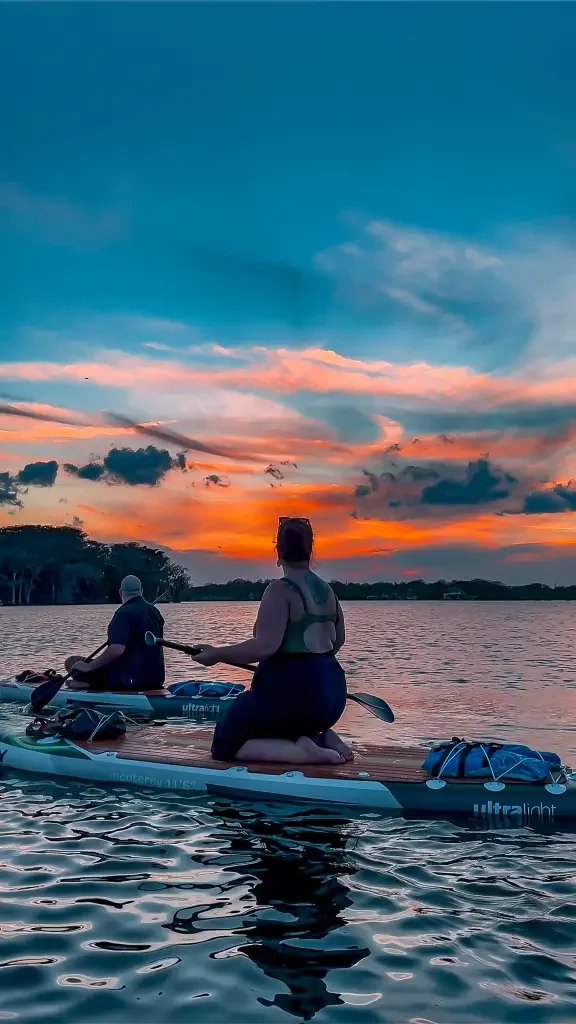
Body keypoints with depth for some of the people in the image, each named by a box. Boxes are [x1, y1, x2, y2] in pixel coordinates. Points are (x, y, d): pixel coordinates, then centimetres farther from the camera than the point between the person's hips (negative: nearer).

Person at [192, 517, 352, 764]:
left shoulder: (280, 590, -16)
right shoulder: (326, 589, 9)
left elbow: (265, 646, -25)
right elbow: (338, 640, 20)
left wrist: (216, 653, -14)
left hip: (291, 690, -8)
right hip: (330, 691, 8)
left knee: (225, 743, 4)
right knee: (279, 734, 32)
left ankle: (302, 752, -16)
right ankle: (322, 739, 2)